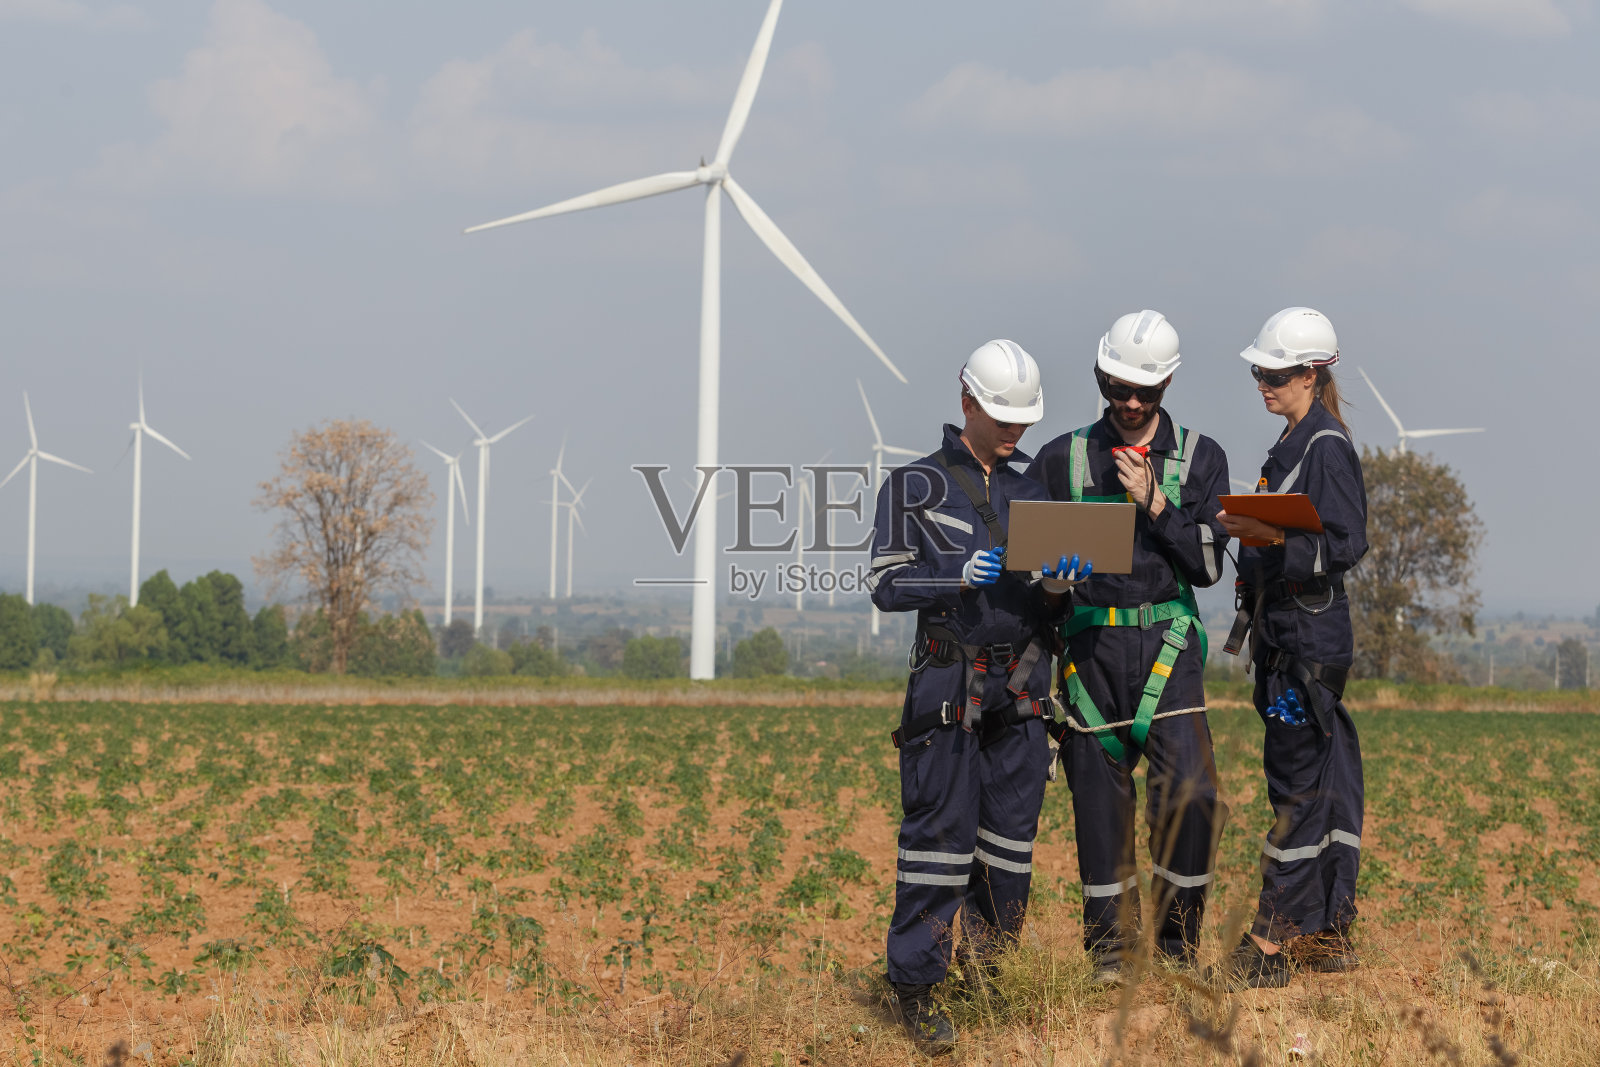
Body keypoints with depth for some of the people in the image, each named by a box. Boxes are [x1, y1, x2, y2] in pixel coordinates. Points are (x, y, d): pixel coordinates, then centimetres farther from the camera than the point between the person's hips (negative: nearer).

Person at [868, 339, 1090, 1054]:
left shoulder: (1030, 490, 16)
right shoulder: (916, 485, 2)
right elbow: (886, 583, -5)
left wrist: (1057, 588, -6)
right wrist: (958, 576, -20)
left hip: (1022, 688, 5)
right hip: (949, 687, -5)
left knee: (1010, 842, 6)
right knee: (940, 836, -9)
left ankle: (982, 966, 21)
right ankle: (915, 989, -6)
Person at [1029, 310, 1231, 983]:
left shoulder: (1200, 459, 7)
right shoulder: (1062, 459, 7)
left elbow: (1207, 564, 0)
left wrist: (1154, 504, -10)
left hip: (1167, 648, -1)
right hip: (1090, 648, 1)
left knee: (1191, 792, -14)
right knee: (1098, 798, 2)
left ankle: (1179, 939, 2)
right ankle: (1110, 947, 13)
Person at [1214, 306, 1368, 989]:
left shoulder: (1327, 446, -12)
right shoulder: (1292, 445, 17)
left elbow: (1346, 546, -18)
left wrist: (1269, 538, -25)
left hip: (1311, 635, -10)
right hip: (1284, 633, 10)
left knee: (1298, 786, -8)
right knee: (1324, 779, 11)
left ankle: (1270, 944, -10)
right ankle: (1327, 934, 15)